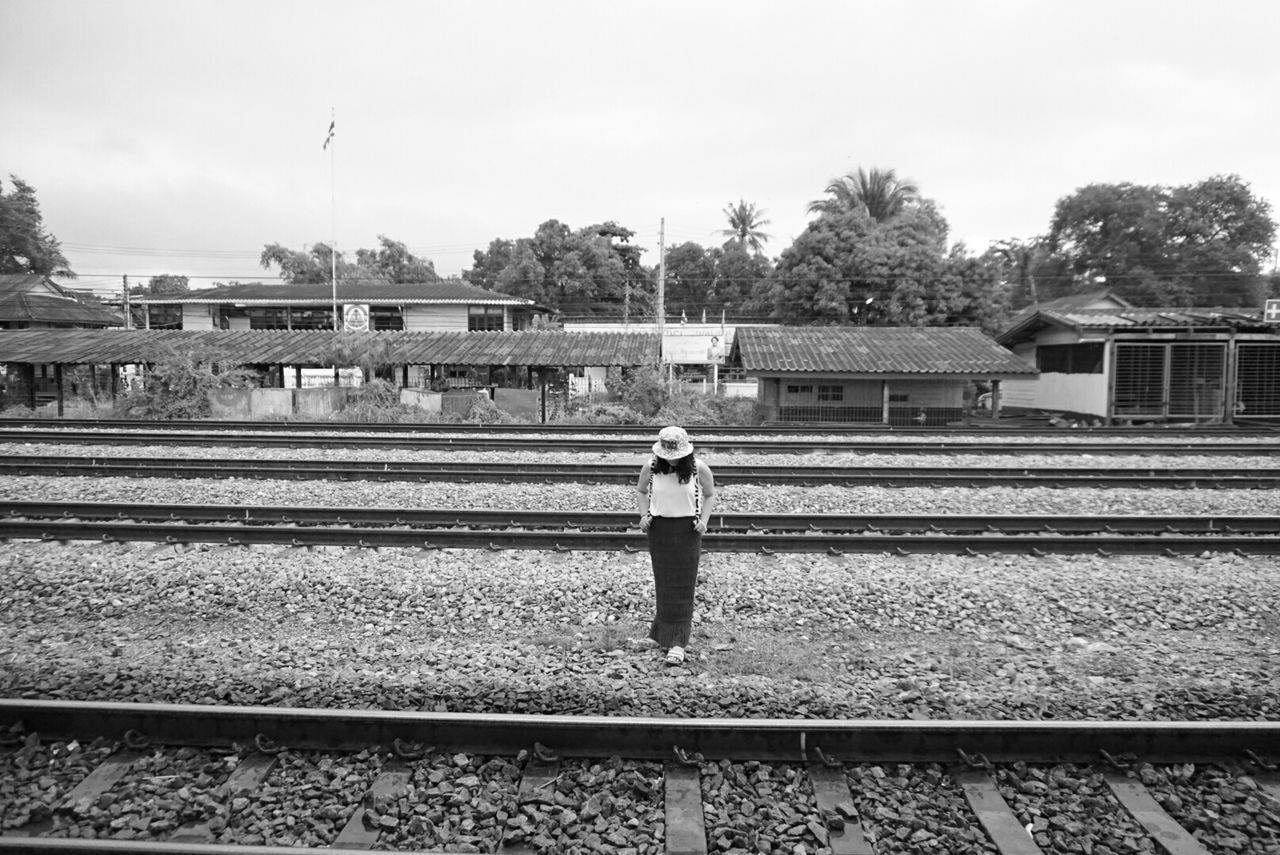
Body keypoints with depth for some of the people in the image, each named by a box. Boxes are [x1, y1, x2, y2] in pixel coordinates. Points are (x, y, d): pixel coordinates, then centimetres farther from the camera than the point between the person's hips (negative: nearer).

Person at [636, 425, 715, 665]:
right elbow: (640, 491, 11)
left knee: (683, 585, -4)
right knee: (664, 582, 10)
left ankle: (677, 642, -2)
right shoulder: (651, 467, -7)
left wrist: (703, 520, -9)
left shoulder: (699, 468, -11)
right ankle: (666, 634, 29)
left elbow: (710, 495, 5)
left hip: (687, 529, -2)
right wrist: (644, 515, -3)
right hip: (659, 528, 2)